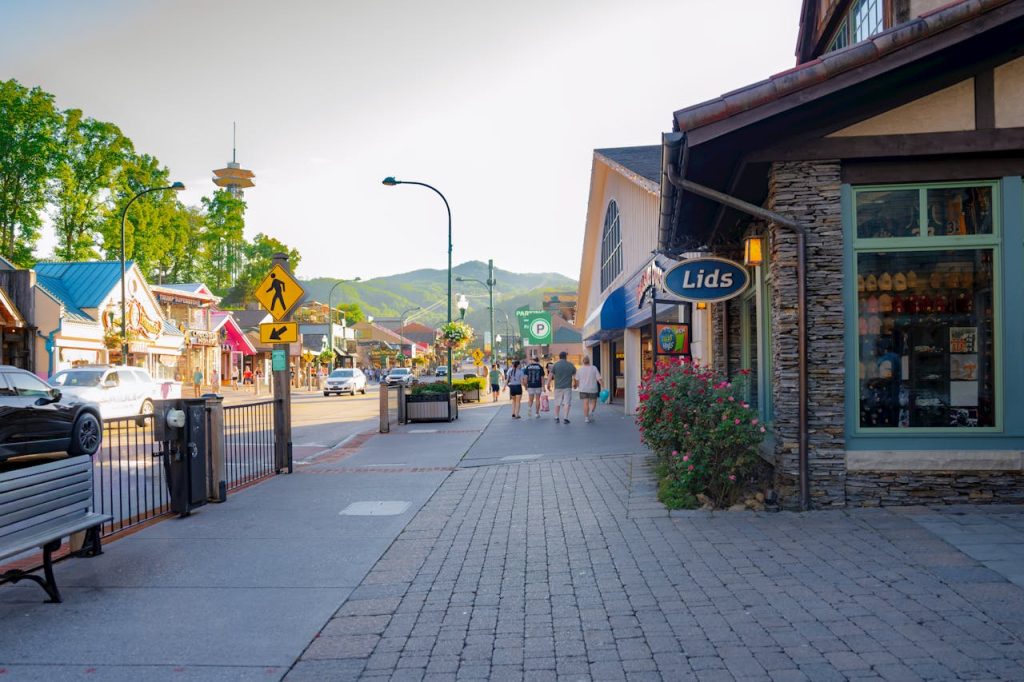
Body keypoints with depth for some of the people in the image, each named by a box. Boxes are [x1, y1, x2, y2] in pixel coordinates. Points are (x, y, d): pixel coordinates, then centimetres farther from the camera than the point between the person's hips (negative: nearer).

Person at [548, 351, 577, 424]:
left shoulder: (555, 365, -2)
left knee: (557, 403, 12)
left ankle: (556, 418, 16)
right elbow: (575, 377, 6)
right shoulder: (571, 365, 3)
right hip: (568, 387, 0)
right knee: (567, 403, 1)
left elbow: (550, 376, -4)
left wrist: (548, 385, 6)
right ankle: (565, 418, -4)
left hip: (558, 387, 0)